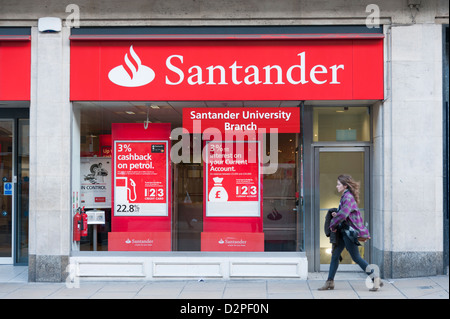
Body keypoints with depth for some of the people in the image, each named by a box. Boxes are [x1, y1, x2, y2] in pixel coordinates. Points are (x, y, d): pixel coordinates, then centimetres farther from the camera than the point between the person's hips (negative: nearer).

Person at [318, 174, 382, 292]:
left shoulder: (348, 197, -17)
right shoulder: (344, 196, 13)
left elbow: (343, 215, -26)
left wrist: (332, 225, -13)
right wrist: (336, 215, 3)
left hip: (349, 231, -10)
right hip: (343, 231, 10)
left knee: (356, 258, -3)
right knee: (335, 255, 8)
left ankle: (376, 279, 8)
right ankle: (330, 282, 14)